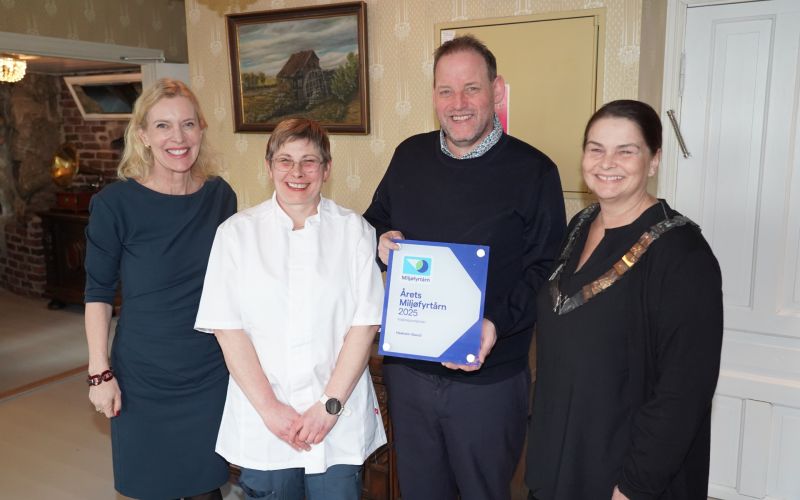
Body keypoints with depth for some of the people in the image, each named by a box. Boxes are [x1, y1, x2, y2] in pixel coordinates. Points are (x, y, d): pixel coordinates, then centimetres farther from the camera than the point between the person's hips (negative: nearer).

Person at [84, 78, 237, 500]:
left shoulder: (221, 195, -1)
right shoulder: (115, 202, -11)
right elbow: (98, 293, -5)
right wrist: (100, 372, -7)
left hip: (212, 372, 3)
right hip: (143, 378, -2)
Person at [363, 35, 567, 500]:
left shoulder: (533, 170, -10)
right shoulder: (410, 155, 3)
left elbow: (546, 268, -10)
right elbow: (374, 222, 15)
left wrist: (498, 323, -24)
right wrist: (379, 243, -8)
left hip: (488, 379, -4)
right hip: (407, 368, 4)